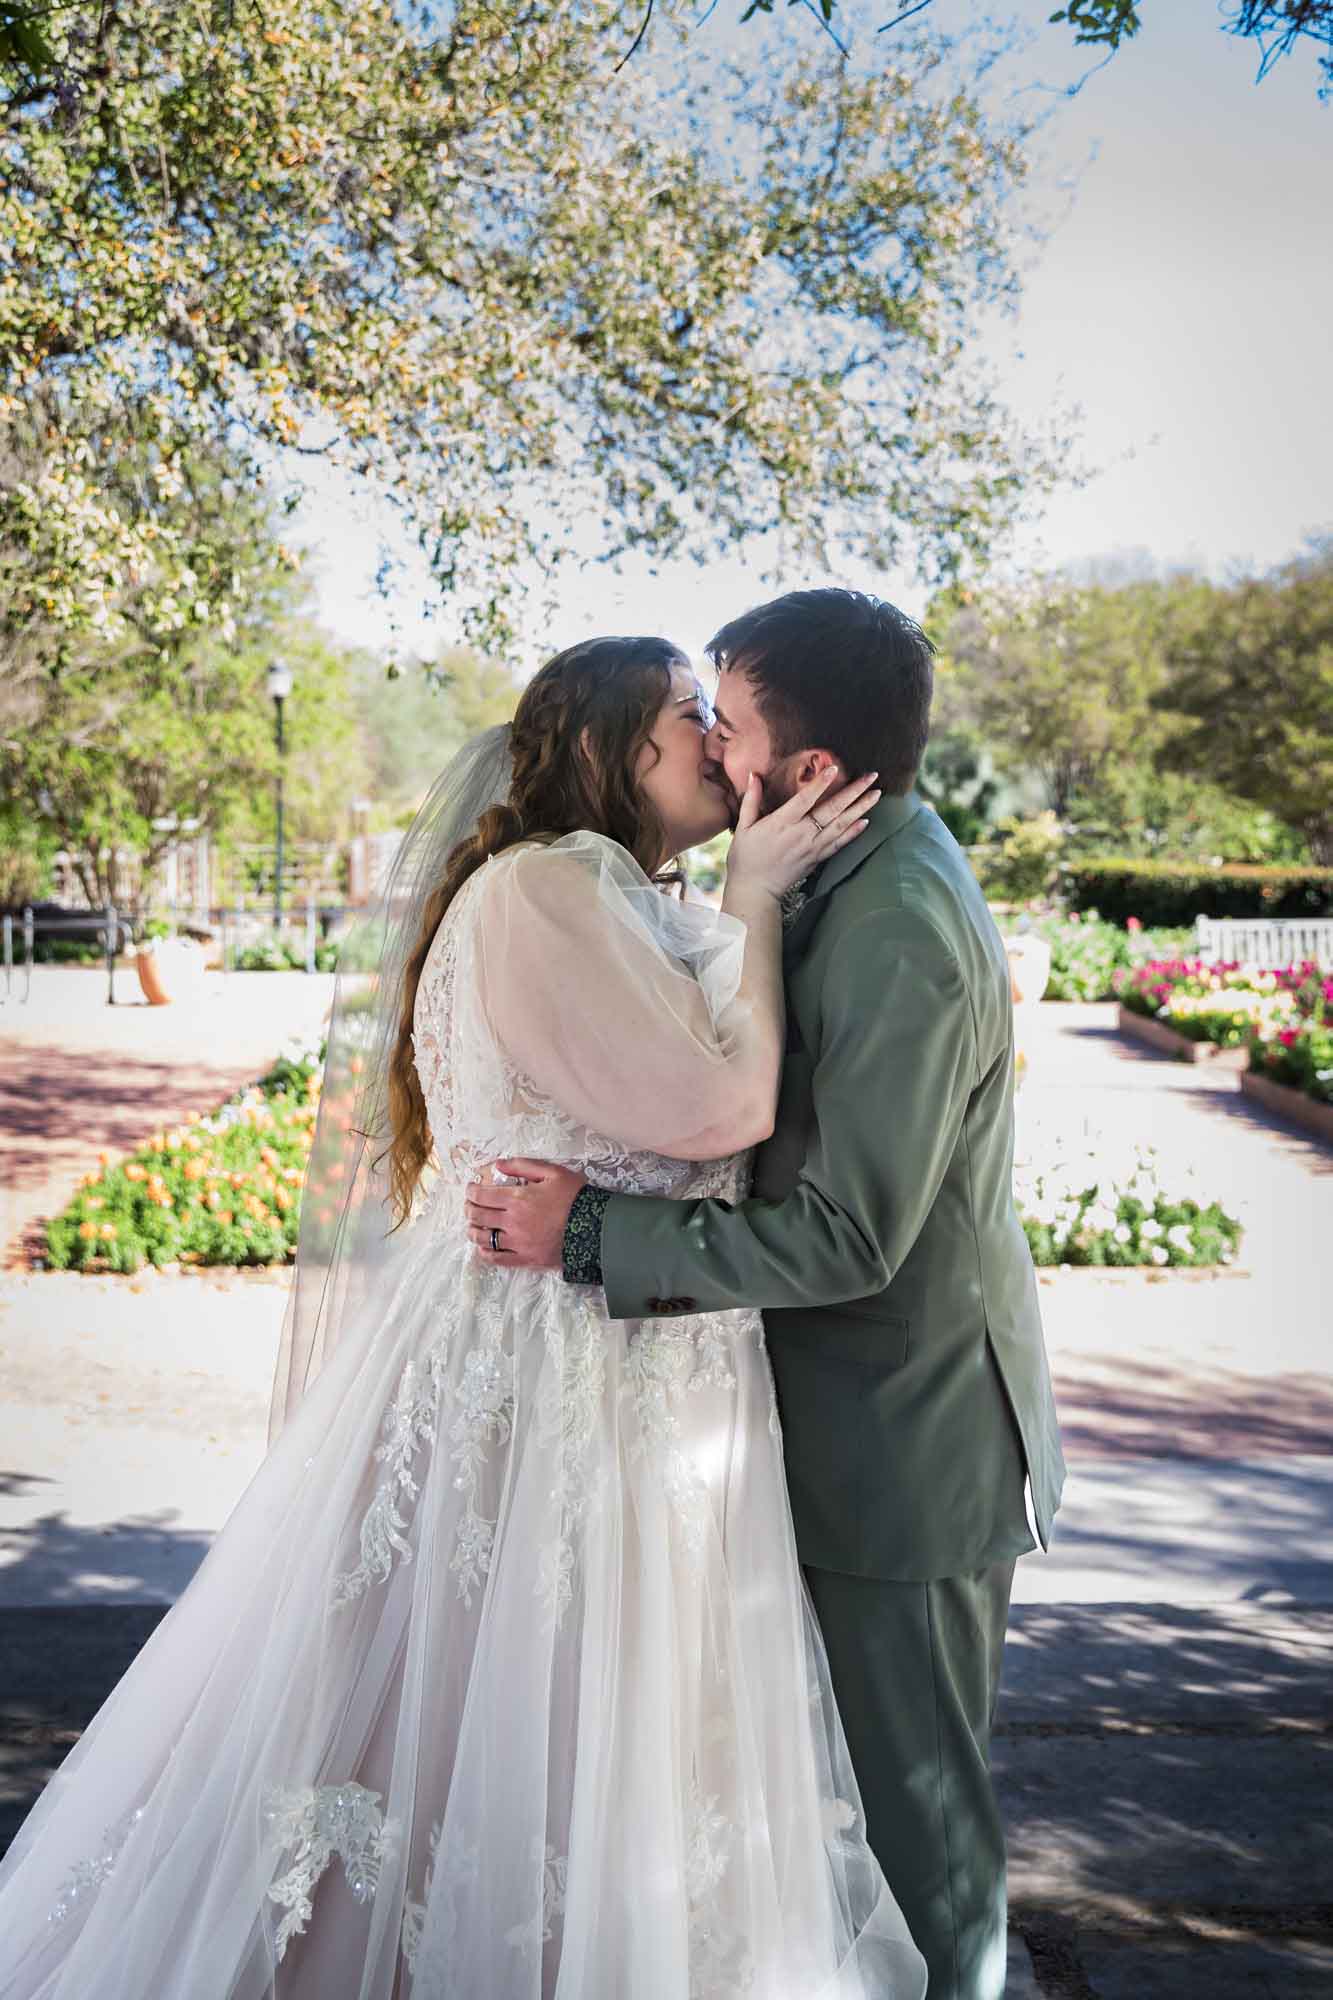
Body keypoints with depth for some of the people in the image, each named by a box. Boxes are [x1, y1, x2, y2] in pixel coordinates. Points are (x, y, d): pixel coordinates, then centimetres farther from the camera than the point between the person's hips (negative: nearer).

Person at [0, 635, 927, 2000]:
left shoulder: (627, 913, 16)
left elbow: (708, 1118, 12)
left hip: (627, 1397, 10)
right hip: (533, 1377, -10)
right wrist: (753, 898, -9)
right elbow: (717, 1105, -17)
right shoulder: (539, 890, -15)